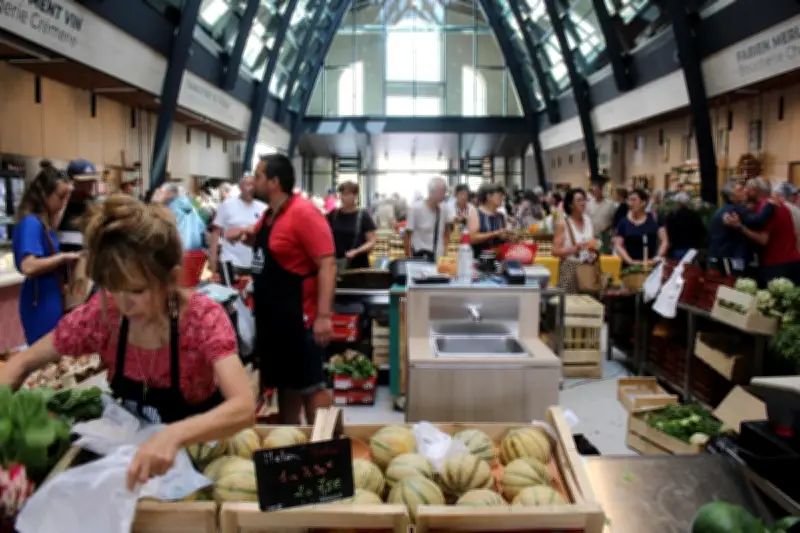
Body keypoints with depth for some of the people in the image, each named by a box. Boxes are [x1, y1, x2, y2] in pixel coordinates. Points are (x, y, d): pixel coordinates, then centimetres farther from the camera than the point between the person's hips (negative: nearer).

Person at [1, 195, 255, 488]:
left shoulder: (203, 318, -27)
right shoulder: (101, 313, -16)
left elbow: (244, 407, -38)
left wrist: (174, 435, -54)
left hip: (196, 449, -3)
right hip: (132, 446, 4)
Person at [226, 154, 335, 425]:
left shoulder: (303, 213, -18)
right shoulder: (269, 215, 10)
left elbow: (327, 265, -22)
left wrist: (324, 315, -28)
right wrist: (246, 234, 7)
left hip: (298, 319, -9)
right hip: (272, 317, 10)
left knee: (310, 387, -1)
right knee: (285, 384, 19)